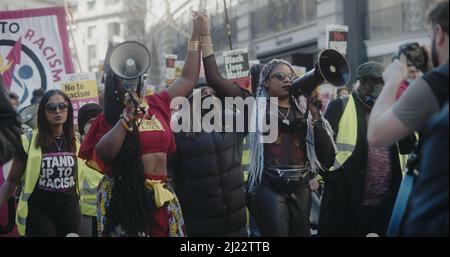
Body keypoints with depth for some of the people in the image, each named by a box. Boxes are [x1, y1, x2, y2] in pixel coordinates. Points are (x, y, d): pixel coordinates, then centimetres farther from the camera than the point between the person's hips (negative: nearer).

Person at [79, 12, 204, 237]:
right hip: (126, 195, -4)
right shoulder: (109, 117, -1)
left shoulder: (157, 105, 11)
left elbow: (188, 79, 18)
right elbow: (102, 154, -16)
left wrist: (197, 33, 21)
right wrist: (127, 117, -18)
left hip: (161, 194, 5)